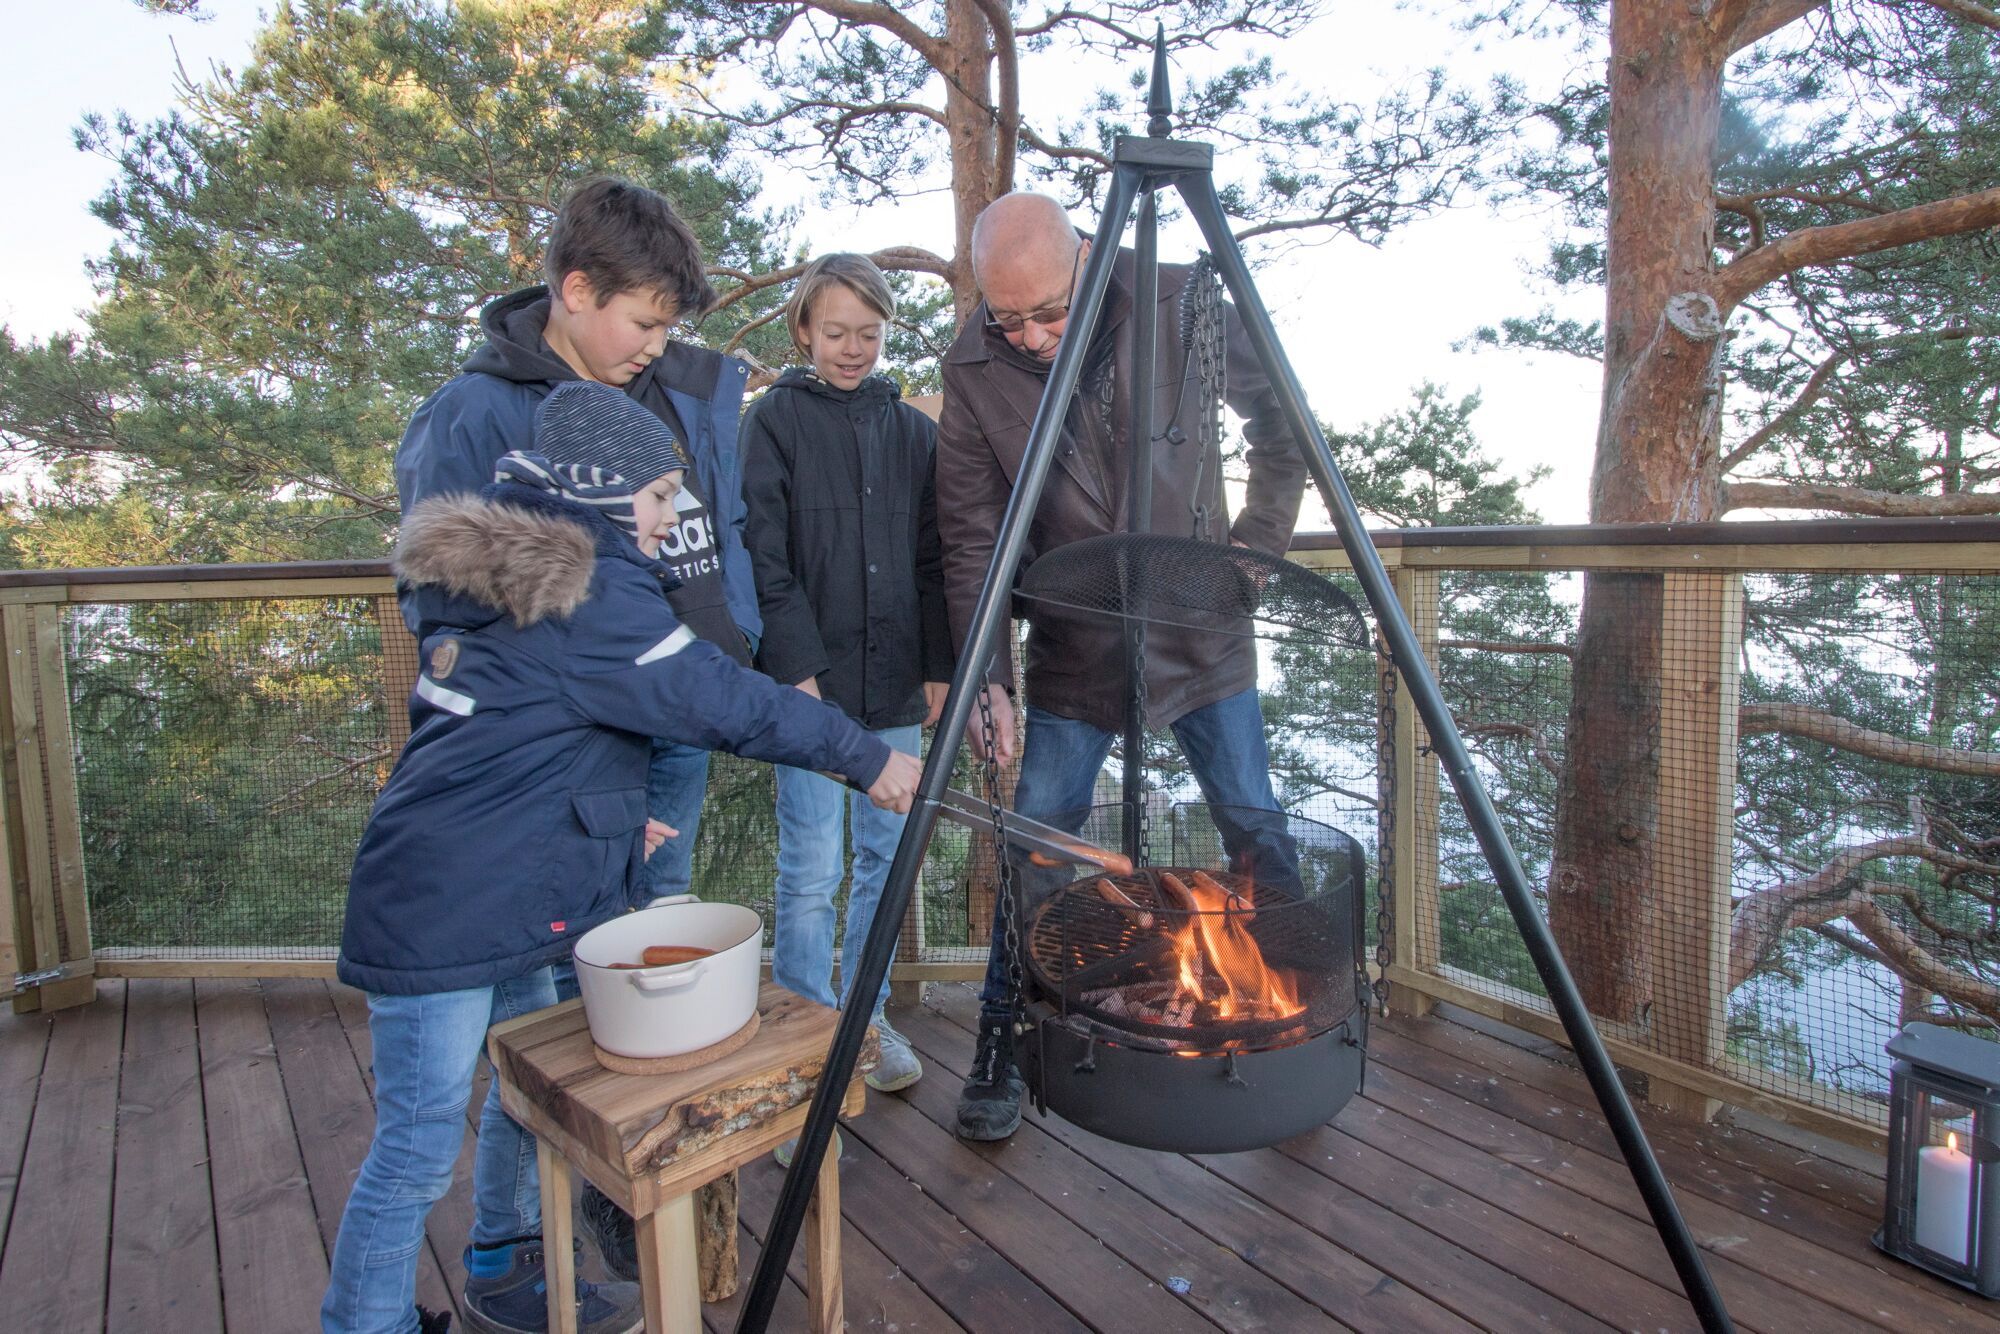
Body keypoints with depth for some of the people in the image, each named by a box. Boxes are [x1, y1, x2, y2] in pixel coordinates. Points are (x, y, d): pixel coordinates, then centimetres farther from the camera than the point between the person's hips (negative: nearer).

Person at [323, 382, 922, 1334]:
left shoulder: (509, 577, 11)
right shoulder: (592, 595, -19)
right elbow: (729, 704, -19)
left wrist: (610, 819, 12)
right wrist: (870, 759, -10)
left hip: (506, 898, 10)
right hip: (444, 913, -10)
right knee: (417, 1148, 3)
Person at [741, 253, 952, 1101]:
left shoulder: (912, 429, 12)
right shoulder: (776, 418, 1)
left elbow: (932, 562, 10)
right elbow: (765, 556, -6)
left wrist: (938, 667, 4)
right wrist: (799, 666, -13)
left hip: (893, 682, 4)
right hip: (810, 678, -4)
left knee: (885, 856, 10)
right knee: (812, 868, -1)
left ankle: (868, 1019, 27)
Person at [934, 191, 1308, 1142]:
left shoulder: (1184, 308, -10)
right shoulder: (972, 372, -11)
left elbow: (1281, 433, 4)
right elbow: (971, 541, -10)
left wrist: (1257, 547, -2)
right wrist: (986, 674, -20)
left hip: (1204, 637, 1)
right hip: (1072, 654, 0)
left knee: (1263, 844, 7)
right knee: (1035, 858, 1)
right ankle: (998, 1056, 22)